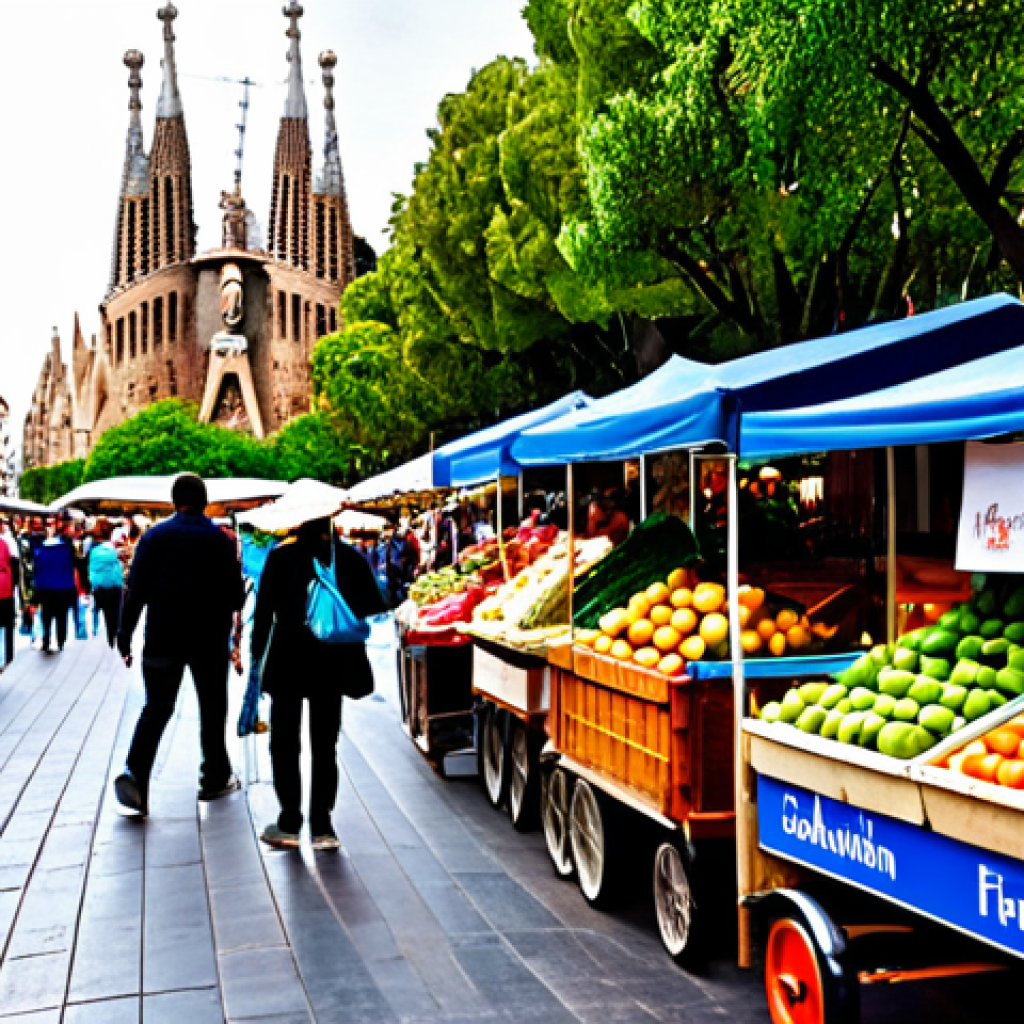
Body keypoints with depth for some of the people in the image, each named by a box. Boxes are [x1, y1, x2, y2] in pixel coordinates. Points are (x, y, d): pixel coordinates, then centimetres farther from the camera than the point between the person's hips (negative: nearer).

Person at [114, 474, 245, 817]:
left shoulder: (155, 537, 1)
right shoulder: (220, 539, -1)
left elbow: (136, 589, -3)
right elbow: (235, 592, 1)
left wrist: (125, 634, 1)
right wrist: (230, 632, 18)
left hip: (162, 638, 1)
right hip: (210, 640, -1)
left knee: (156, 708, 5)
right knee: (212, 708, 11)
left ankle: (135, 772, -13)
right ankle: (216, 779, 18)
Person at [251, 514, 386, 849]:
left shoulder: (280, 558, -6)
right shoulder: (351, 559, -3)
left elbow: (264, 611, -6)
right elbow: (373, 607, 0)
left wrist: (257, 655, 3)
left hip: (288, 663, -2)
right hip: (332, 666, 2)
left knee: (284, 744, 10)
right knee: (324, 746, 10)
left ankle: (289, 824, 11)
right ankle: (322, 827, 10)